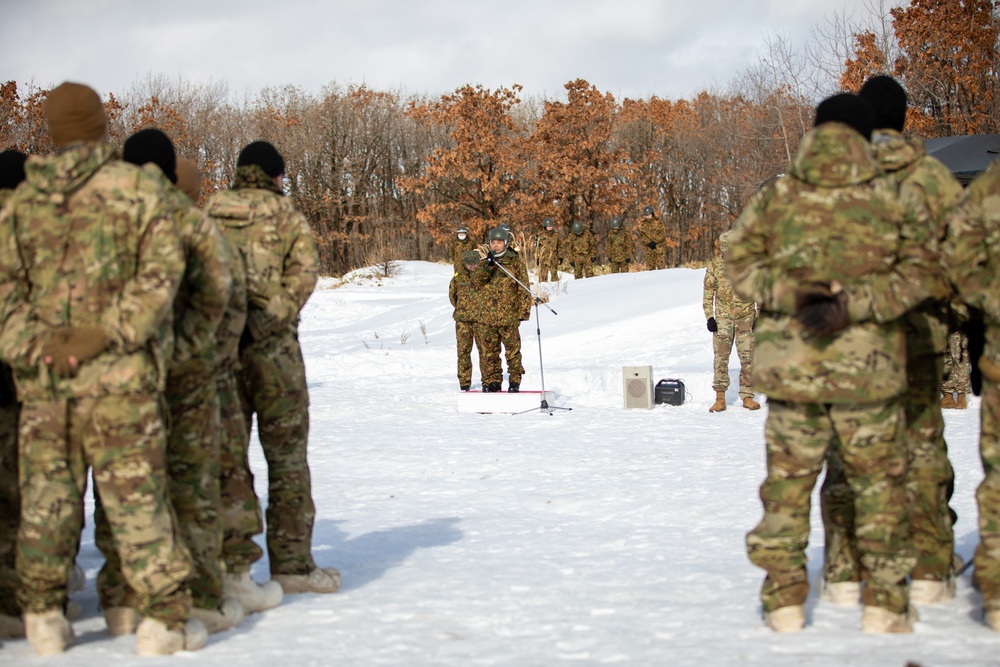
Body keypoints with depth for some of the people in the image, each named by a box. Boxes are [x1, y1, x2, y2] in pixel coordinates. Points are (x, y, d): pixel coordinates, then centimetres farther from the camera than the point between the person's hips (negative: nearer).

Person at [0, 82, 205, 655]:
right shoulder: (139, 188, -3)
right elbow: (161, 271, -12)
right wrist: (108, 332, -14)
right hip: (119, 373, -3)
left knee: (47, 491, 12)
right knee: (136, 492, 0)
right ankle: (165, 617, 2)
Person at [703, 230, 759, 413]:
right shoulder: (714, 265, 0)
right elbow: (708, 291, 6)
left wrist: (759, 316, 0)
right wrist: (709, 317, -1)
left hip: (746, 315, 0)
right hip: (723, 316, 0)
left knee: (747, 357, 0)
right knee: (721, 355, -5)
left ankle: (747, 397, 9)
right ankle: (720, 398, 0)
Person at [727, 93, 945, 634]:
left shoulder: (776, 197, 0)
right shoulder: (890, 197, -2)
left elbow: (740, 263, -2)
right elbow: (923, 270, -7)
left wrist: (789, 294, -9)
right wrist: (854, 303, -12)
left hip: (791, 364, 1)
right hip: (869, 367, -1)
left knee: (787, 483, 11)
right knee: (879, 483, 10)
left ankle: (785, 600, 11)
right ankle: (884, 604, 10)